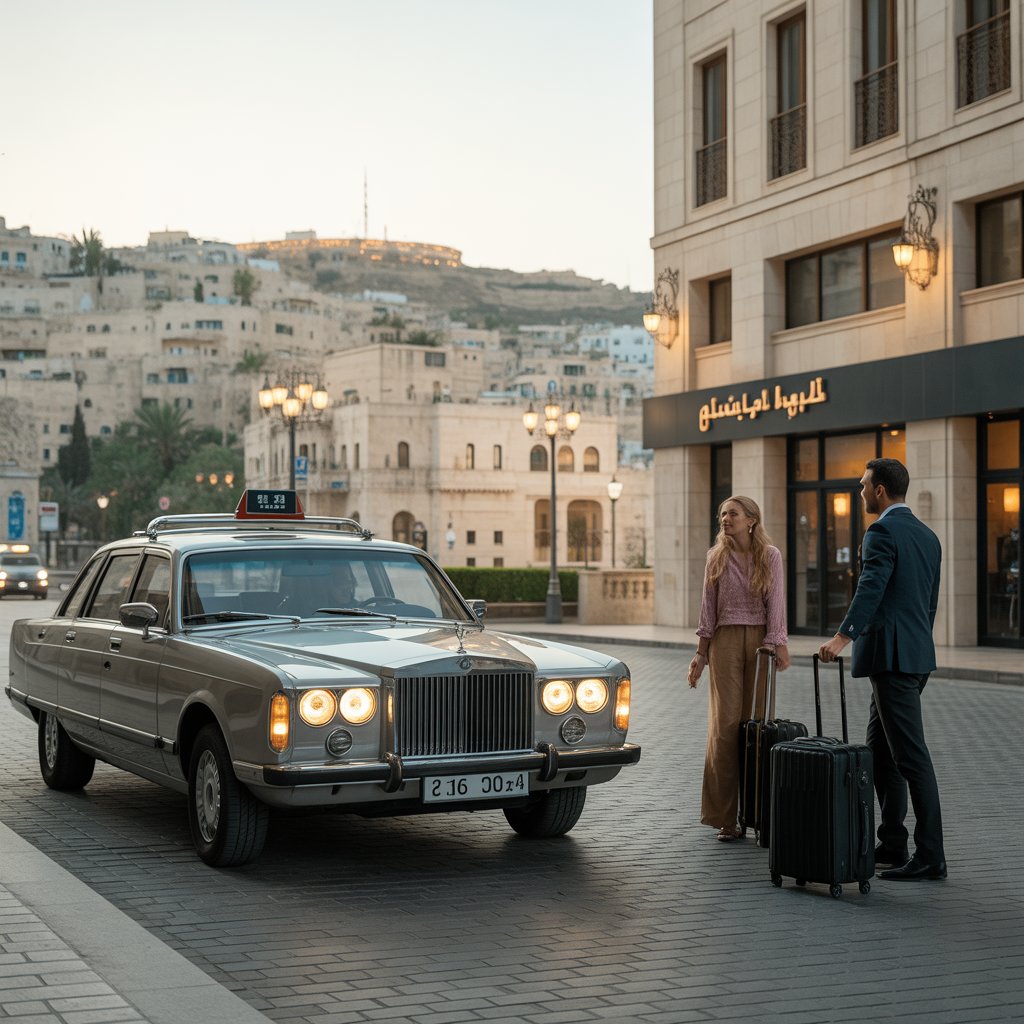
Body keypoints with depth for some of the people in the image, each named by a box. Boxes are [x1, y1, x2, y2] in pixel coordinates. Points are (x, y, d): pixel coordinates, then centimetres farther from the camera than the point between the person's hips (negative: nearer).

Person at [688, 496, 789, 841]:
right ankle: (726, 817, -2)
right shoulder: (716, 557, 8)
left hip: (760, 640, -1)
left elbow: (775, 602, 0)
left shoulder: (770, 556, 3)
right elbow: (708, 607, 8)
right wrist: (700, 653, 4)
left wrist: (777, 643, -9)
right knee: (726, 723, -5)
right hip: (725, 641, 1)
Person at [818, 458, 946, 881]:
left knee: (911, 755, -7)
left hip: (891, 657, -10)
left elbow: (871, 587, -26)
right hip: (916, 655, 10)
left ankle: (930, 856, -4)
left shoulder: (883, 532, -12)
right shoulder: (927, 536, 17)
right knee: (879, 750, 16)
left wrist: (842, 636, -36)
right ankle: (891, 845, 19)